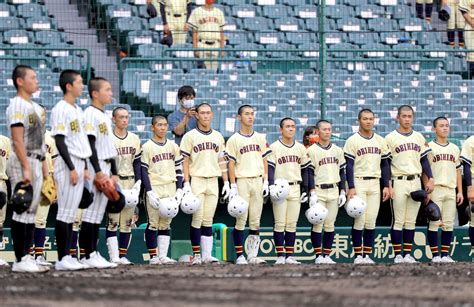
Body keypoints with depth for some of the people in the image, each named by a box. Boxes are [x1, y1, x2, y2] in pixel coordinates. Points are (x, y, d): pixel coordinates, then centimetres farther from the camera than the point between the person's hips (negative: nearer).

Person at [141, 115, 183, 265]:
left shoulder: (173, 146, 11)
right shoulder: (147, 147, -2)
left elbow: (178, 169, 14)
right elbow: (144, 172, -5)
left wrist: (179, 190, 4)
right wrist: (150, 192, -12)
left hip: (170, 189, 4)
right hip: (155, 188, -4)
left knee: (166, 224, 5)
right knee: (153, 223, -4)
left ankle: (163, 256, 6)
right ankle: (153, 256, -1)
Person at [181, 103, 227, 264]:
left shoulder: (218, 136, 13)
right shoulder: (190, 136, 0)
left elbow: (222, 161, 16)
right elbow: (185, 161, -2)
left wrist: (226, 182, 10)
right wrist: (186, 183, -10)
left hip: (213, 181, 4)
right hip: (196, 180, -4)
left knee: (208, 220, 3)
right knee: (197, 218, -6)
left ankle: (207, 255, 3)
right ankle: (196, 255, -3)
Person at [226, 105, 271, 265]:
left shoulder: (260, 138, 13)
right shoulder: (234, 140, 1)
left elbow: (264, 161, 15)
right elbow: (231, 164, -2)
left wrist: (265, 182, 7)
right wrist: (233, 186, -8)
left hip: (258, 181, 4)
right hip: (242, 180, -4)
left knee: (255, 221, 3)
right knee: (241, 219, -5)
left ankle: (252, 255, 6)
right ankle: (239, 256, -2)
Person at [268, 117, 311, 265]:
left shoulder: (301, 148, 12)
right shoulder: (274, 147, -1)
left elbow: (305, 170, 15)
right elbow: (270, 168, -6)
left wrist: (306, 190, 10)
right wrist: (271, 186, -18)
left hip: (295, 189, 4)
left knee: (292, 224, 4)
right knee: (280, 223, -4)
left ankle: (290, 255, 7)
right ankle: (280, 256, -3)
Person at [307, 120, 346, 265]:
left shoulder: (338, 150, 12)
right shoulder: (311, 151, -2)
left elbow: (342, 172, 15)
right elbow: (309, 173, -5)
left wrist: (343, 192, 8)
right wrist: (312, 192, -12)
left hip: (334, 191, 4)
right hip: (319, 191, -4)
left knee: (330, 224, 4)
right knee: (318, 224, -6)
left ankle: (327, 255, 8)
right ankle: (318, 256, -1)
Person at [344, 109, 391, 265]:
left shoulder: (380, 141, 11)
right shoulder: (352, 141, -2)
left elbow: (385, 165, 13)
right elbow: (349, 166, -6)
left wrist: (386, 186, 6)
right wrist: (351, 187, -13)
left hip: (375, 184, 4)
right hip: (358, 183, -4)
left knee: (371, 221, 2)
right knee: (359, 219, -8)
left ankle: (367, 254, 6)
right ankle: (358, 255, -3)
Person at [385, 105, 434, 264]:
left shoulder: (419, 137, 12)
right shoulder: (390, 138, -1)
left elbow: (424, 160, 14)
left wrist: (430, 179, 2)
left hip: (416, 182, 4)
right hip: (399, 182, -4)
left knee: (411, 221, 6)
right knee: (398, 221, -4)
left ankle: (408, 254, 9)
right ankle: (398, 255, -1)